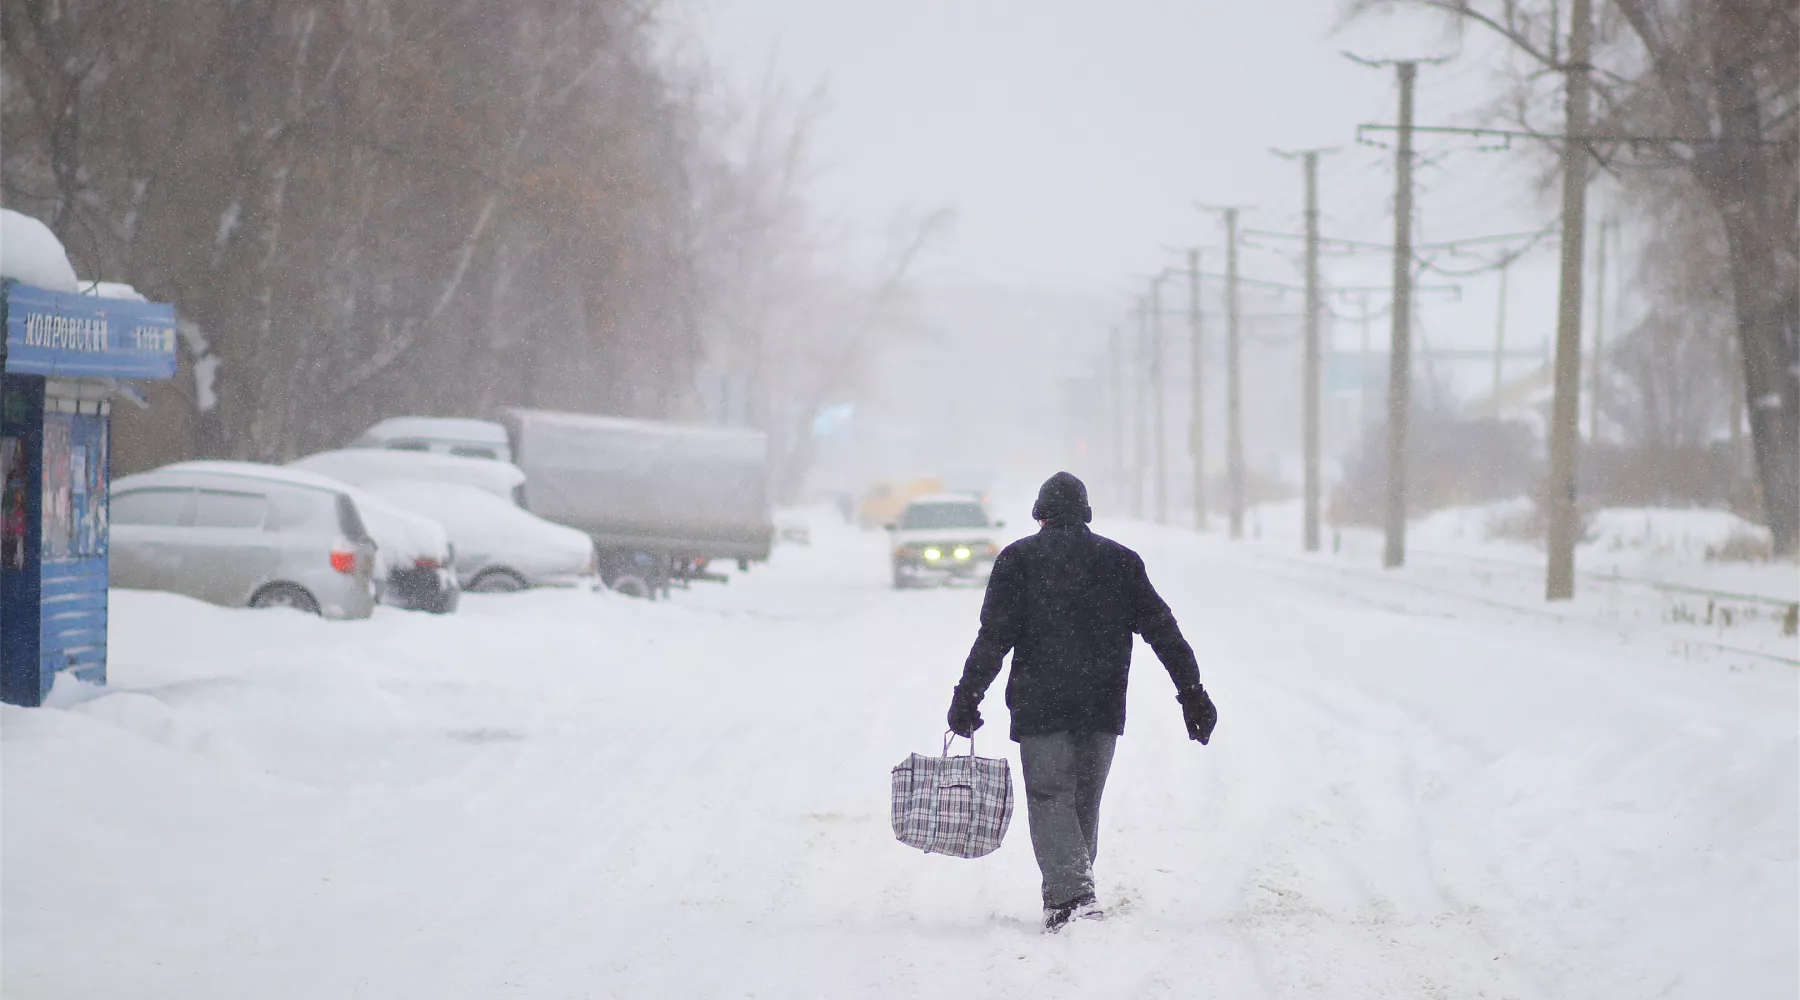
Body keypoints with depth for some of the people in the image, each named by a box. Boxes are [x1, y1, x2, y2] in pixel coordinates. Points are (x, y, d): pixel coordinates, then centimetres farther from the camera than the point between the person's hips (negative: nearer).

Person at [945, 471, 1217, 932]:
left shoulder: (1018, 559, 1)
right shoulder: (1121, 560, 10)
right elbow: (1162, 629, 6)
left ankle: (1072, 895, -19)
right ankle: (1069, 894, 19)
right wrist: (1192, 693, 7)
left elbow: (993, 637, -7)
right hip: (1103, 707, 3)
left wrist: (966, 698, -5)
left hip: (1040, 707, -3)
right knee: (1084, 803, 15)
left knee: (1049, 799, -2)